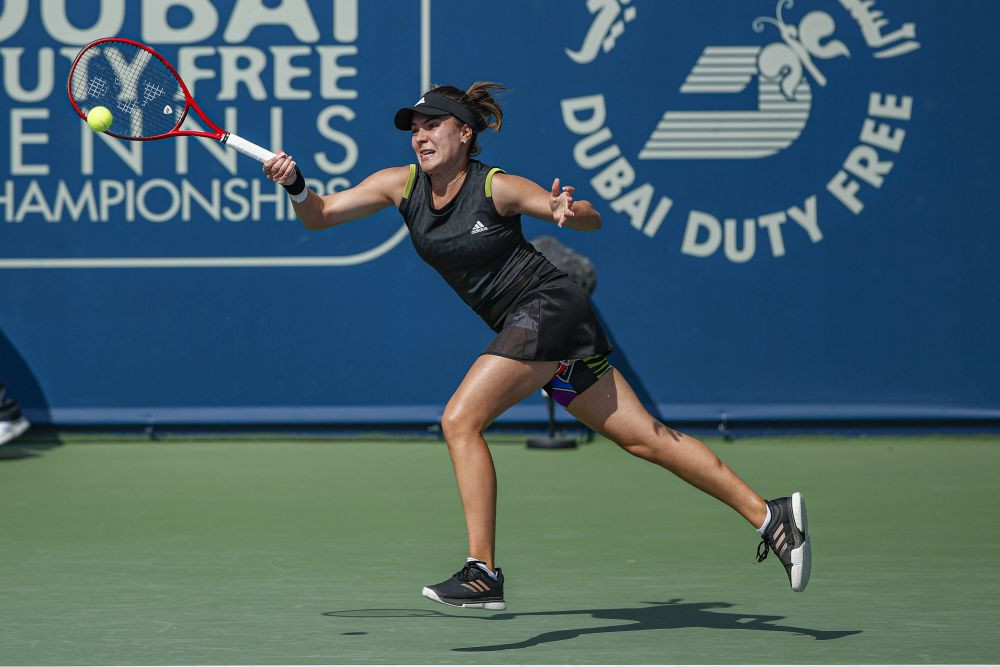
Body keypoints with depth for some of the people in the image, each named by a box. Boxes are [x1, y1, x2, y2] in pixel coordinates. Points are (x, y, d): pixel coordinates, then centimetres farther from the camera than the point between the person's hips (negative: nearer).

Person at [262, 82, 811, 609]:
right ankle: (769, 516, 12)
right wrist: (296, 184, -16)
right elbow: (319, 215, 3)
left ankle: (483, 573, -19)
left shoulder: (497, 188, -12)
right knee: (645, 439, 8)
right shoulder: (401, 185, 4)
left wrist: (570, 212, -27)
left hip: (549, 305, -7)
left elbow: (592, 221, -5)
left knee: (460, 419, -19)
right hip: (524, 327, 7)